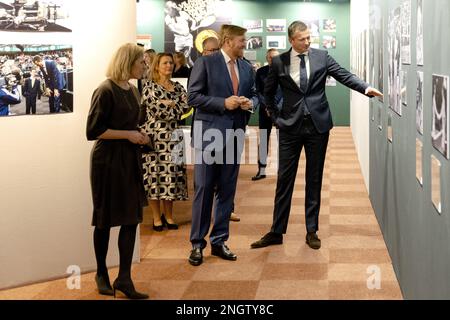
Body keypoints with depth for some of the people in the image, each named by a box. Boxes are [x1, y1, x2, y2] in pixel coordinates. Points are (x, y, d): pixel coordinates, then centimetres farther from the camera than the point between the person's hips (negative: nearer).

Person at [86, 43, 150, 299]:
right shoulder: (106, 91, -15)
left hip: (130, 160, 7)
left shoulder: (133, 90, 9)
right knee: (105, 220, 6)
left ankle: (124, 278, 5)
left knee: (131, 218, 1)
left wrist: (140, 136, 3)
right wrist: (128, 135, -17)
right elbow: (93, 131, -17)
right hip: (108, 160, -7)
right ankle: (102, 274, 23)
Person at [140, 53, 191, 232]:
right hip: (154, 134, -3)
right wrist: (173, 105, -7)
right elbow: (153, 108, -10)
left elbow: (185, 108, -1)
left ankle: (168, 215, 14)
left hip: (173, 136, 3)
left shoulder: (178, 88, 13)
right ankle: (156, 217, 7)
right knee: (154, 173, -1)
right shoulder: (149, 86, 3)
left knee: (171, 173, 3)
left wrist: (165, 104, -8)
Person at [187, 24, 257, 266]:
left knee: (227, 191, 9)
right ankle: (197, 243, 8)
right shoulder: (205, 63, -6)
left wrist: (250, 102, -3)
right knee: (204, 190, -1)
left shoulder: (246, 68, 11)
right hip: (210, 135, -6)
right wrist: (223, 103, -17)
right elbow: (193, 96, -9)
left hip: (234, 136, 6)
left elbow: (254, 95, 21)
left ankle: (219, 241, 19)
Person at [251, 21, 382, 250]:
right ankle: (276, 232, 11)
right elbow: (268, 93, 12)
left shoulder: (321, 57, 2)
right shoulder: (279, 62, 1)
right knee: (284, 179, 3)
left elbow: (344, 75, -4)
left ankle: (312, 231, 16)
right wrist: (275, 117, 5)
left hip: (318, 125, 1)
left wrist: (365, 88, -20)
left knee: (314, 179, 7)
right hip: (290, 127, -1)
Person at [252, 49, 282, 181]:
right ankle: (261, 171, 11)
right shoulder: (260, 72, 3)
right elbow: (258, 92, 2)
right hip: (265, 111, 2)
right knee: (263, 141, 4)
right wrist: (267, 107, -10)